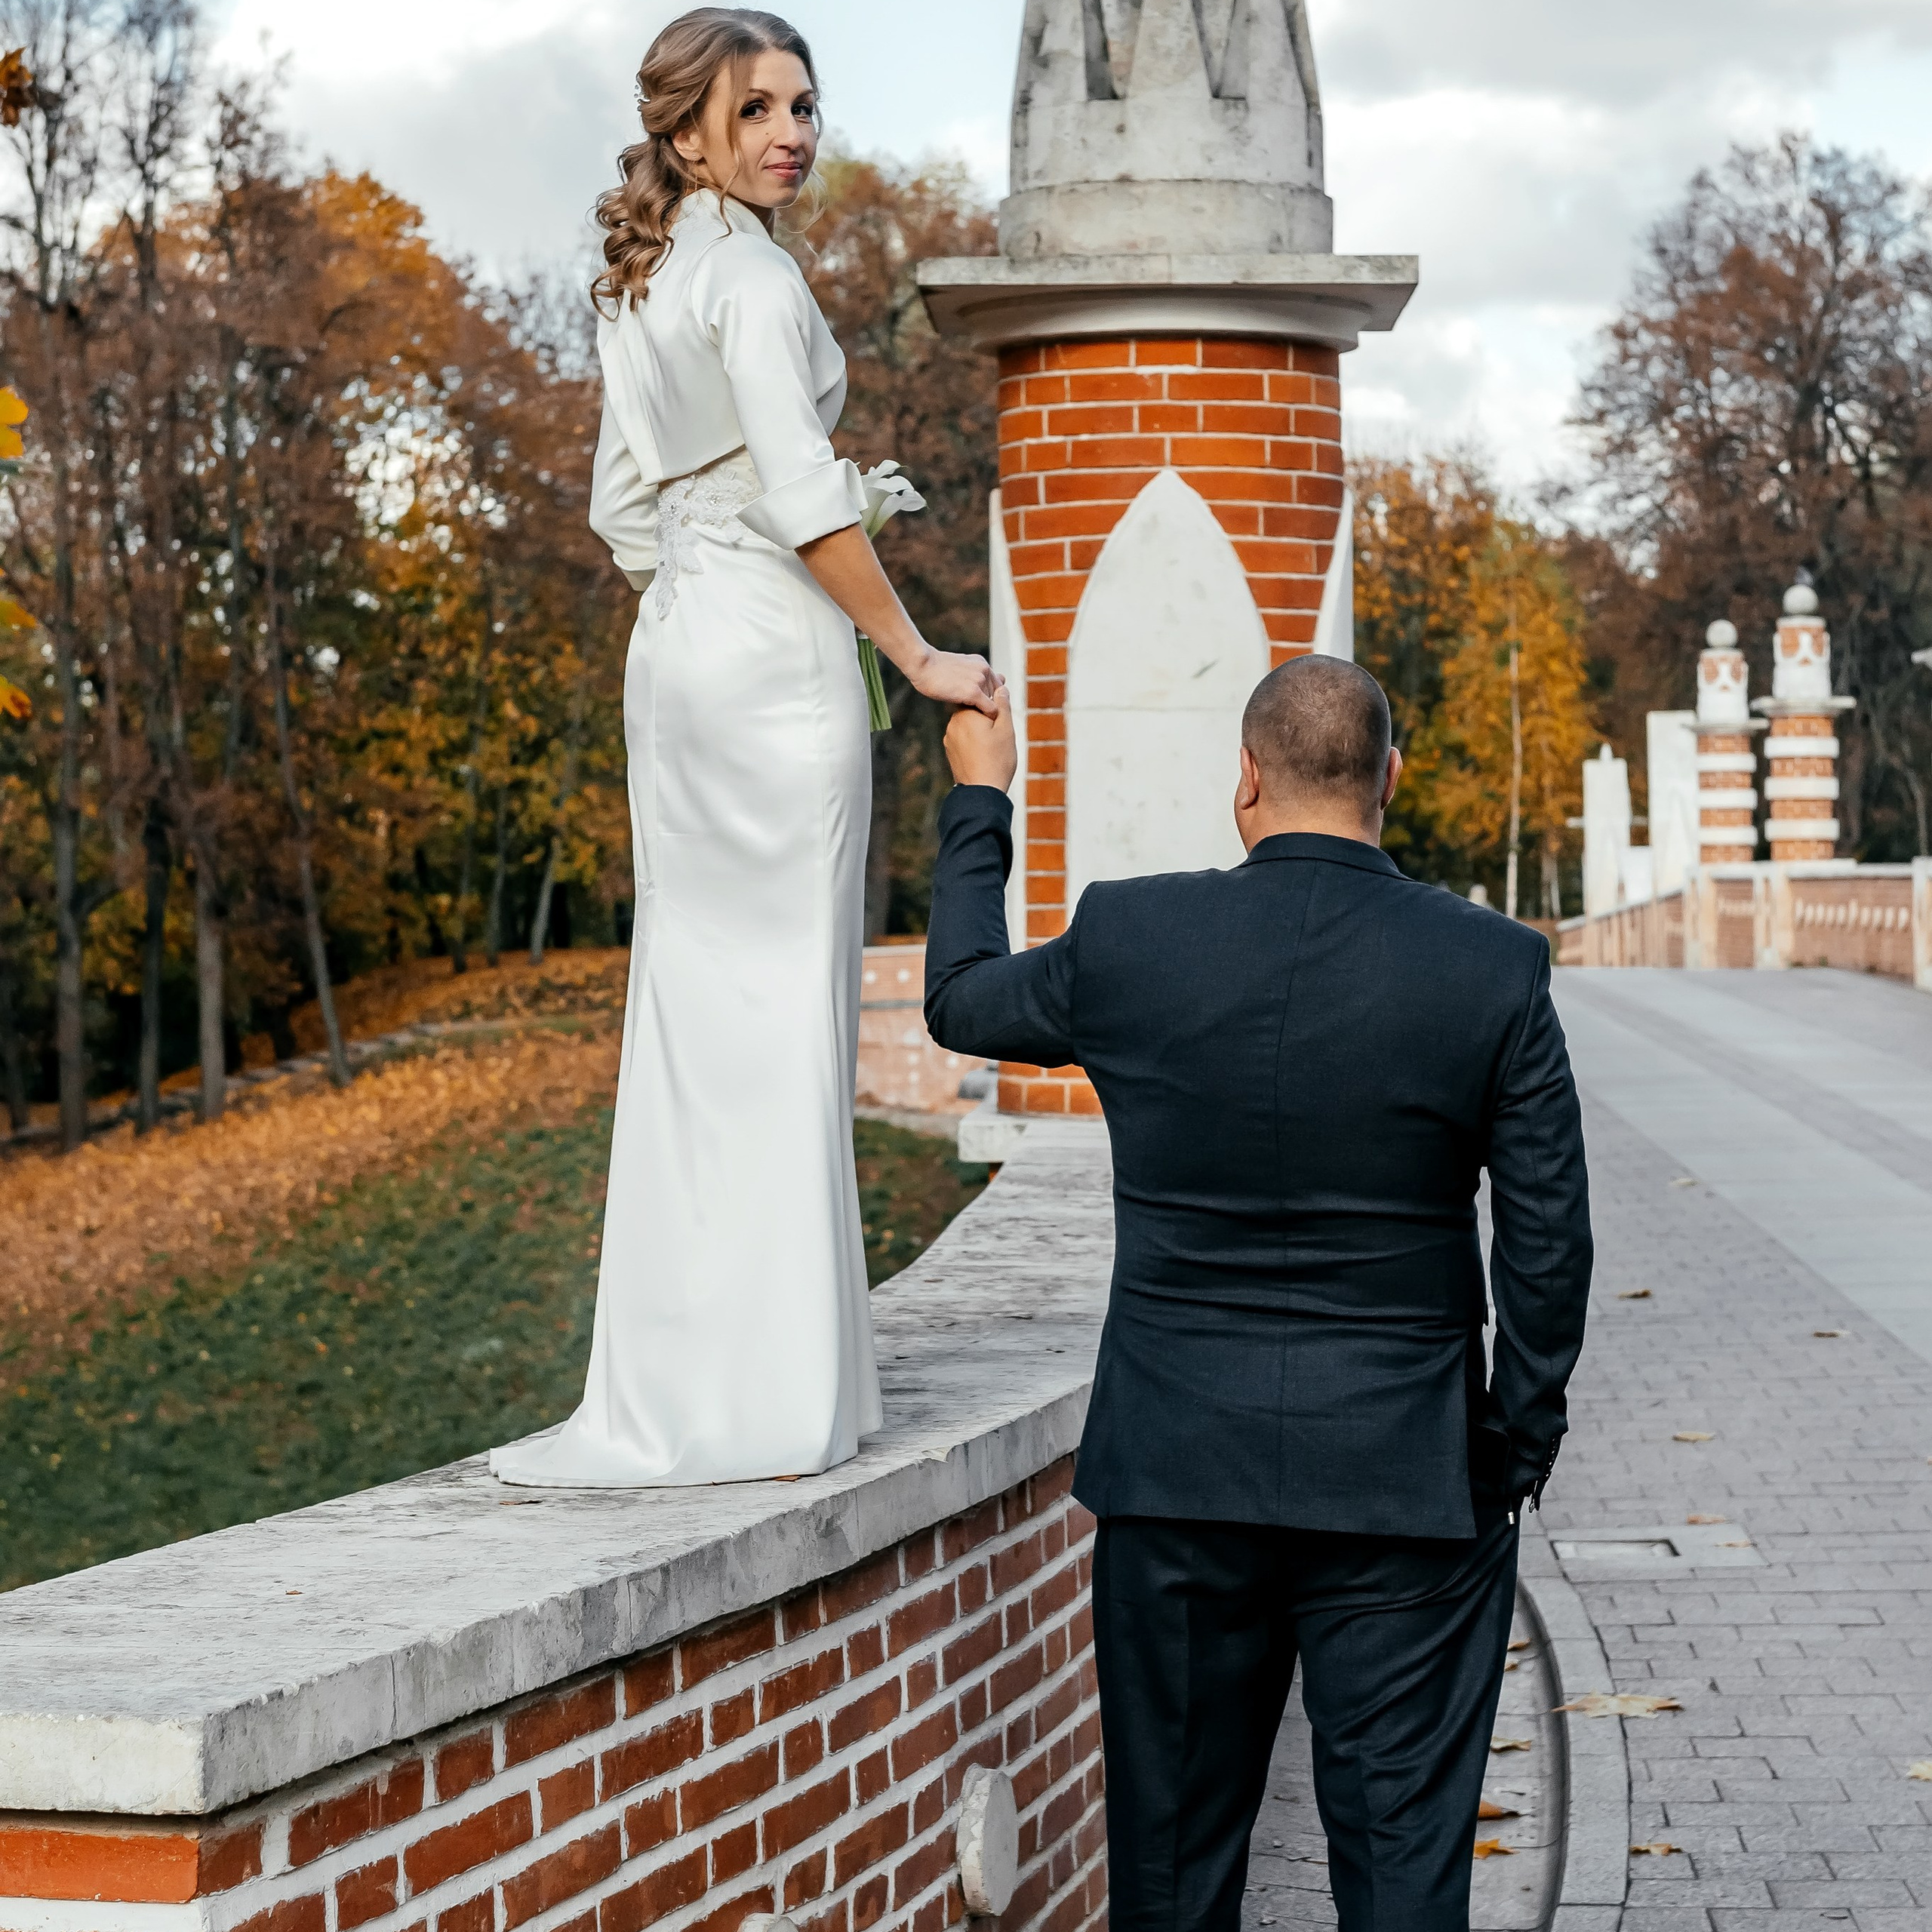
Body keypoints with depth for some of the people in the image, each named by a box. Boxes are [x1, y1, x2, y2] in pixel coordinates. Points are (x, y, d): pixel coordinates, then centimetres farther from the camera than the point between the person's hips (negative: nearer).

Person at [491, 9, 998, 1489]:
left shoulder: (642, 285, 15)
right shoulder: (750, 273, -12)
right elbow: (804, 498, -20)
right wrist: (918, 655, -15)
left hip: (670, 646, 9)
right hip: (777, 646, -9)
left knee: (691, 997, 9)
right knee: (783, 994, -5)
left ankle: (680, 1360, 13)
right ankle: (768, 1380, -2)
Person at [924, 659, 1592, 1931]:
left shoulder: (1126, 942, -7)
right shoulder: (1493, 970, -9)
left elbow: (963, 1001, 14)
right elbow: (1550, 1240, -4)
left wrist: (981, 801, 26)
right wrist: (1517, 1444, 9)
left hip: (1177, 1463, 1)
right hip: (1405, 1479, -1)